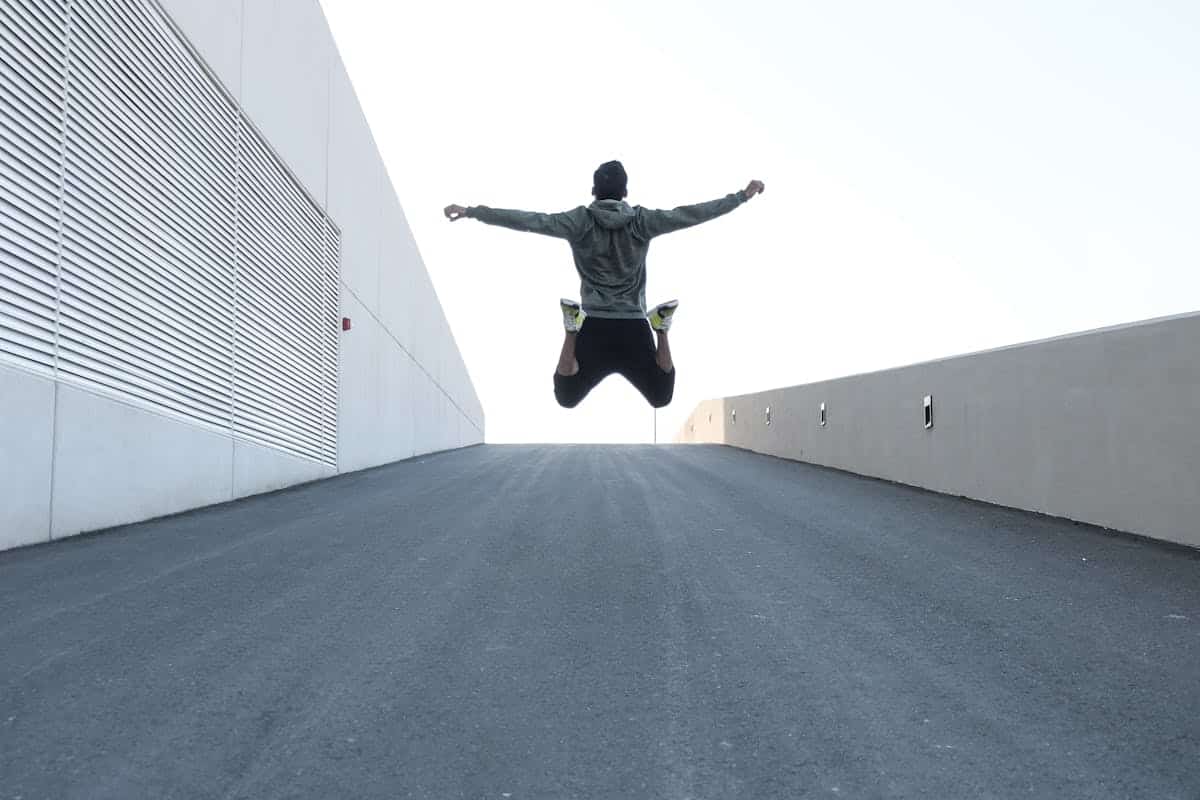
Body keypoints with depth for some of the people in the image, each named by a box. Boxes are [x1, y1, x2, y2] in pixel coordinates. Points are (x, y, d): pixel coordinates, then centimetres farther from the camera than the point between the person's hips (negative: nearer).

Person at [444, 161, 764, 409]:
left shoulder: (580, 220, -5)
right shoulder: (643, 221, -1)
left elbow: (529, 220, -13)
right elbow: (690, 214, 0)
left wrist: (470, 212, -13)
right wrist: (743, 195, 9)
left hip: (595, 331, -1)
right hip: (634, 331, 1)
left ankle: (572, 329, -10)